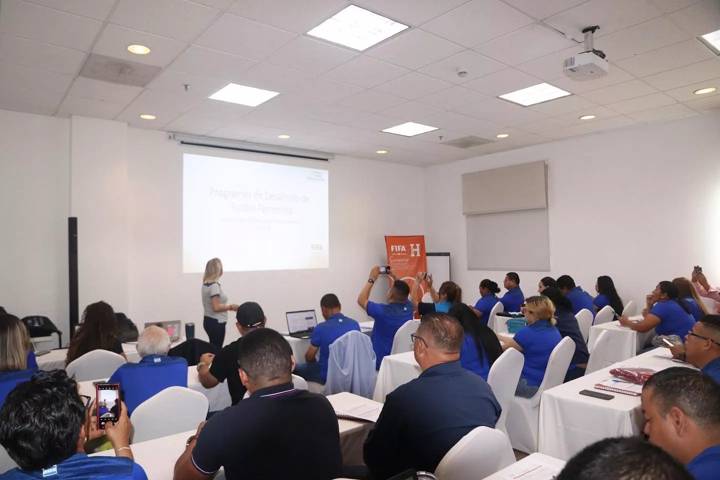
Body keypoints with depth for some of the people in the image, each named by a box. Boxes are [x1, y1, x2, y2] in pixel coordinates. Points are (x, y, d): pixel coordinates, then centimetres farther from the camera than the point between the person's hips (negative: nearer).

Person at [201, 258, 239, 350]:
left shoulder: (205, 284, 8)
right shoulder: (214, 285, -18)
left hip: (208, 320, 9)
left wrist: (227, 307, 12)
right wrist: (231, 306, -10)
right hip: (216, 322, -9)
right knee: (217, 349, -2)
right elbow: (216, 307, -22)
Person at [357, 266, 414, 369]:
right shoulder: (409, 308, -8)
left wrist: (372, 279, -4)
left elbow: (361, 300, -7)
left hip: (382, 361, -6)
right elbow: (402, 291, 17)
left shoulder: (383, 310, -25)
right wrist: (394, 278, 16)